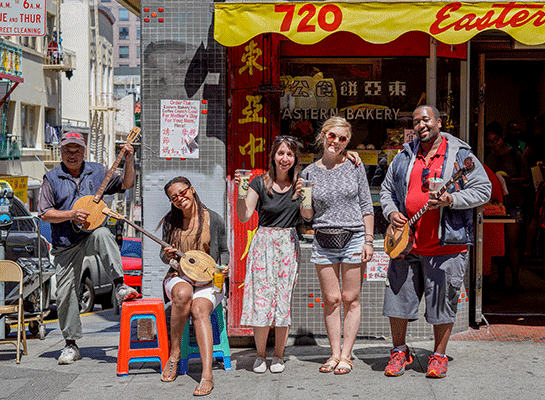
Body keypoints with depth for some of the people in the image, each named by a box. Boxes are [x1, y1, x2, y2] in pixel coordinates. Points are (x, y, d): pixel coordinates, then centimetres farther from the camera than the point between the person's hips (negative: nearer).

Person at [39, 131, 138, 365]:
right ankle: (71, 344, 12)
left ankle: (120, 286, -41)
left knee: (103, 235, -38)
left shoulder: (97, 172, 8)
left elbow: (126, 184, 11)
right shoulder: (52, 179, 3)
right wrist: (71, 215, -17)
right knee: (66, 293, -1)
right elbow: (45, 213, -3)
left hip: (91, 234, 0)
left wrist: (128, 161, -4)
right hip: (65, 244, 1)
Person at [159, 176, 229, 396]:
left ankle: (207, 374, -45)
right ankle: (174, 352, -21)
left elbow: (224, 250, 10)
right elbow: (164, 255, 12)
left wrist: (224, 266, -11)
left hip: (208, 280, -2)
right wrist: (167, 256, -12)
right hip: (179, 278, 2)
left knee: (199, 309, -34)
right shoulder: (170, 221, 5)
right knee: (183, 294, -37)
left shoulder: (214, 219, -1)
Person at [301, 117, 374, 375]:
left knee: (350, 299, 0)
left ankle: (346, 355, 6)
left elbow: (366, 206, 4)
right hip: (323, 242, 2)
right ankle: (335, 354, 11)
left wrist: (368, 241, -2)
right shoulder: (309, 172, 6)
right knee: (331, 300, 3)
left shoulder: (355, 167, 3)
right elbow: (308, 216, 9)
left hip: (353, 239, -1)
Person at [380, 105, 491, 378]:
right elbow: (387, 190, 21)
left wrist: (451, 200, -18)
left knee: (442, 302, 2)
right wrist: (391, 212, 1)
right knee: (397, 298, 5)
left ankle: (439, 356, 17)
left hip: (446, 244, -4)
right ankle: (399, 351, 22)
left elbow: (483, 190, -4)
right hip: (406, 243, 4)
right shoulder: (403, 158, 13)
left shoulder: (461, 155, 0)